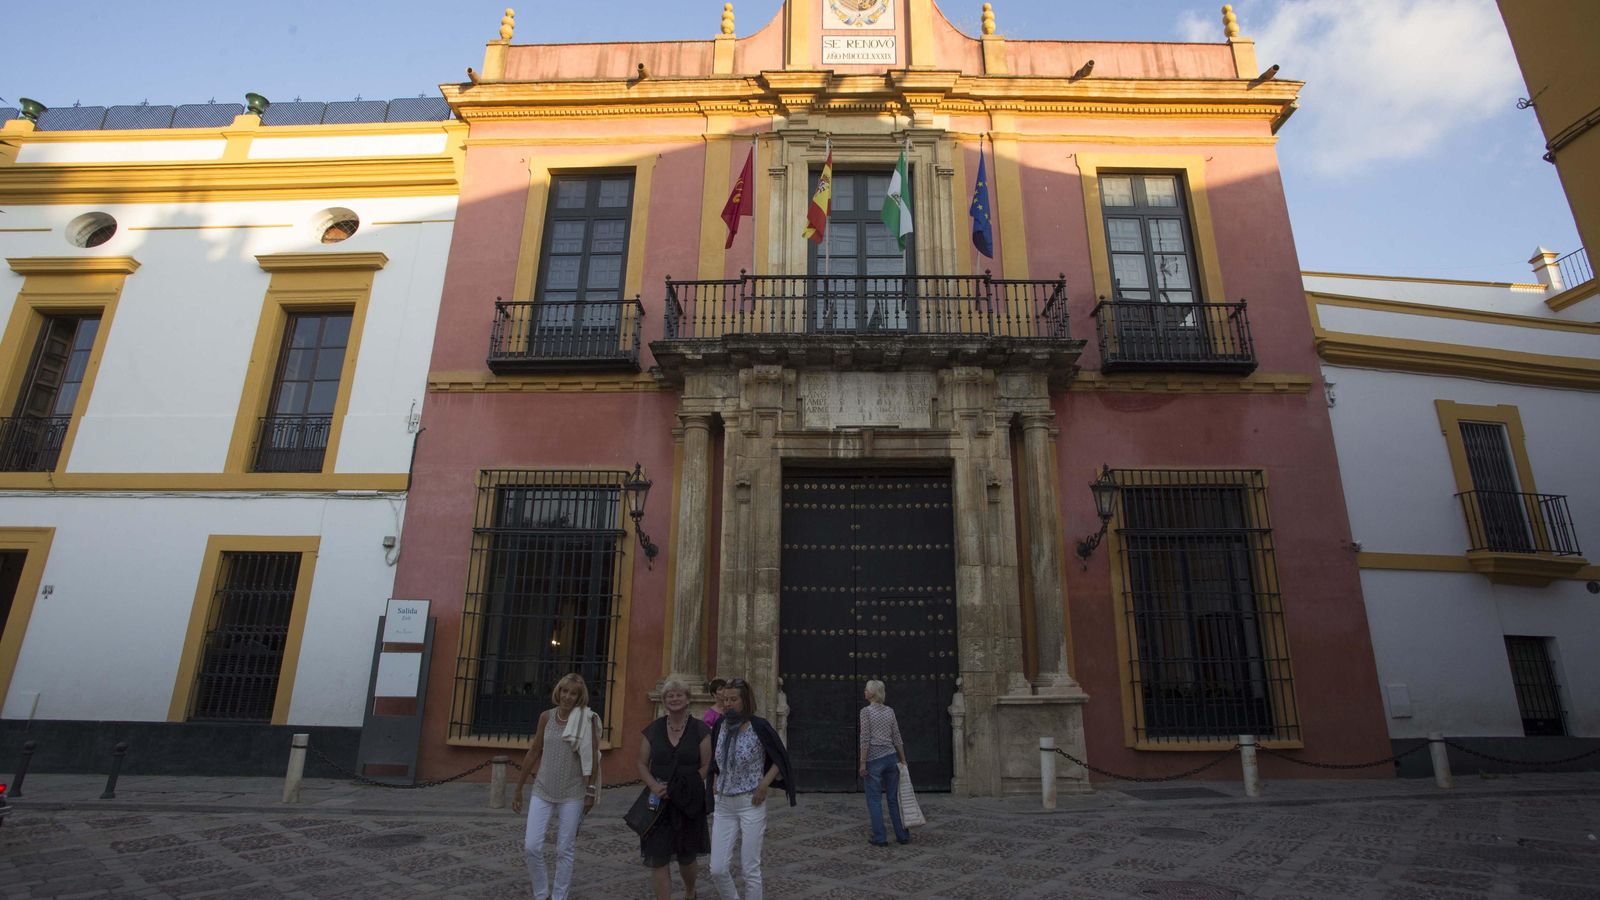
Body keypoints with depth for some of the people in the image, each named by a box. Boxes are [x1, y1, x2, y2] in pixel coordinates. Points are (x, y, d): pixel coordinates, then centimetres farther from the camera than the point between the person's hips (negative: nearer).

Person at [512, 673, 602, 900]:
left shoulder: (587, 720, -8)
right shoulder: (546, 717, 1)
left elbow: (593, 758, -6)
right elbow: (534, 752, 9)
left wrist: (591, 792, -7)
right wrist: (518, 788, 12)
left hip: (572, 795, -3)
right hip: (542, 792, 3)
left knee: (564, 851, 5)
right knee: (532, 847, -2)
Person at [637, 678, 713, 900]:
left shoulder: (700, 730, -4)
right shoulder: (653, 729, 3)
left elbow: (706, 766, -6)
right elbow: (642, 764, 3)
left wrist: (682, 789, -15)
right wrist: (654, 786, -15)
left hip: (689, 802, -1)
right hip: (658, 800, 1)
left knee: (686, 856, 15)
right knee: (658, 858, -4)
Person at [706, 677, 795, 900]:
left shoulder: (759, 726, -13)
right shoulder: (721, 724, 1)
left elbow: (780, 759, -2)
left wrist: (764, 785, -11)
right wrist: (715, 783, 9)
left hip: (750, 804, -4)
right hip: (723, 806, 5)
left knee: (750, 869, 3)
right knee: (718, 869, 3)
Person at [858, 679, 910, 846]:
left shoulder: (866, 711, -9)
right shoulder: (890, 711, 7)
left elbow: (865, 739, -13)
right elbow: (897, 738, 9)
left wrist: (863, 763, -10)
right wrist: (903, 759, 16)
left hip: (873, 759, -5)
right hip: (891, 757, 5)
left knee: (874, 800, 5)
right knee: (894, 798, 12)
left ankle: (880, 838, 7)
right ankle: (903, 835, 15)